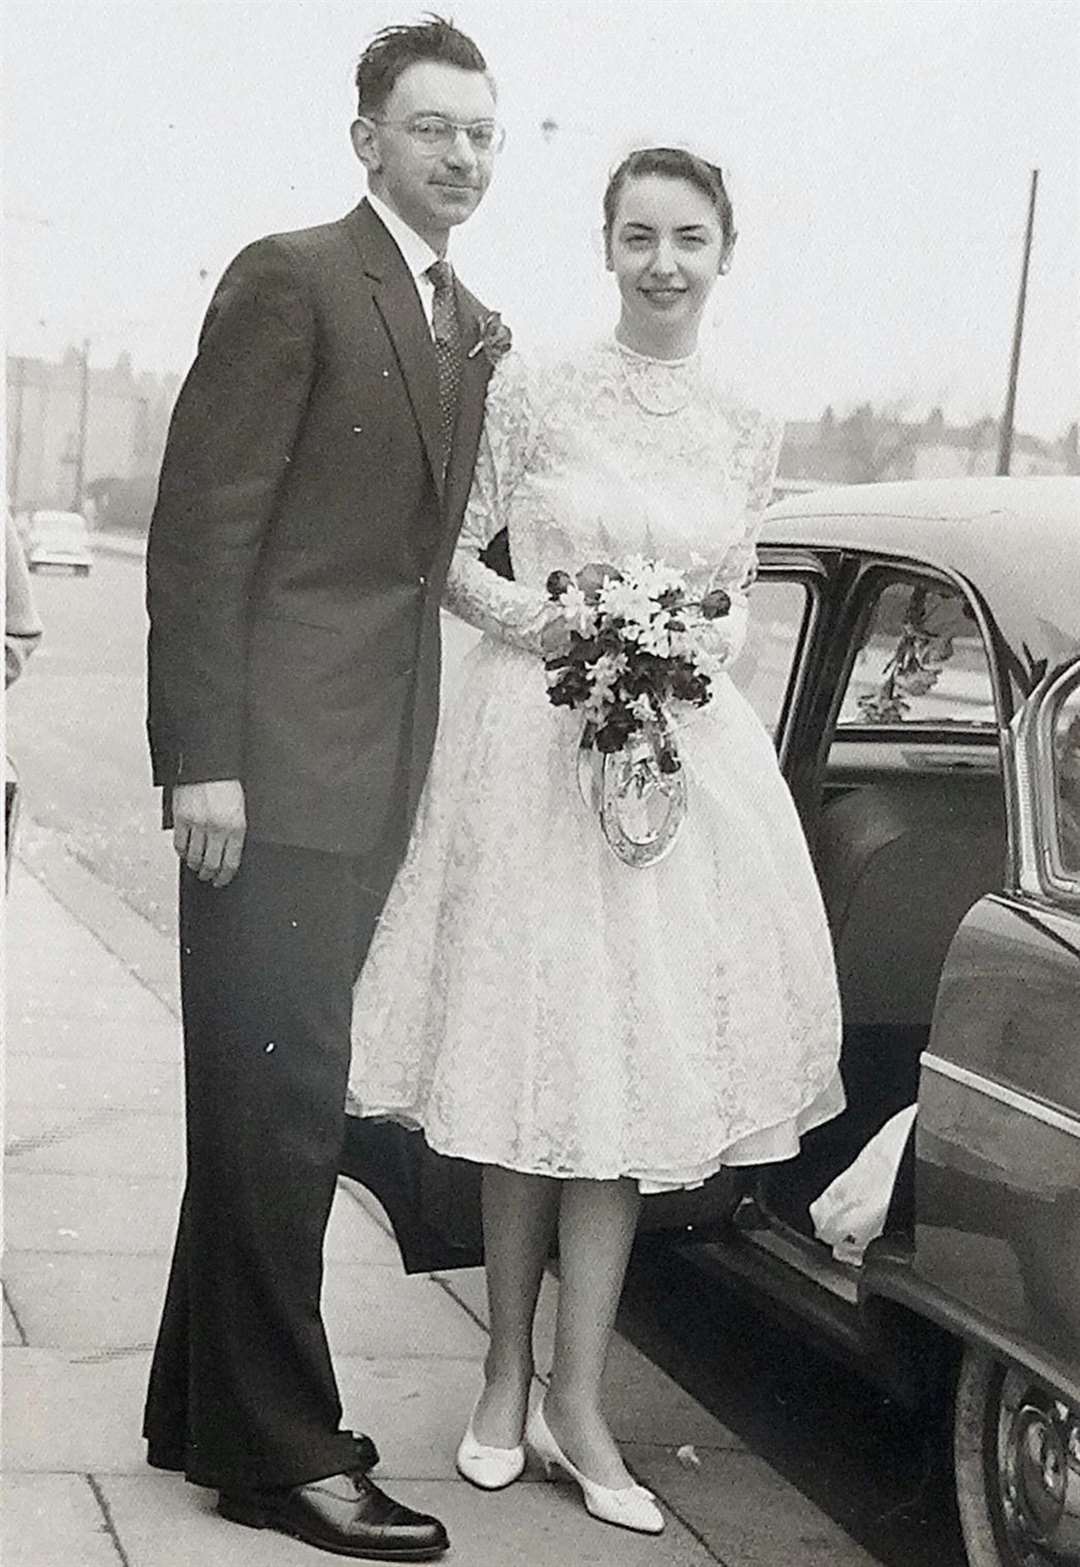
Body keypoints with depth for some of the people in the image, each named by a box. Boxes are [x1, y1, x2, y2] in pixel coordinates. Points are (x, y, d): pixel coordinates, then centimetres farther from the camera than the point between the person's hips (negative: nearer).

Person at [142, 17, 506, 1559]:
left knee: (275, 1101, 14)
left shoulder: (476, 329, 16)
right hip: (273, 760, -8)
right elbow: (201, 526, -13)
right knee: (279, 1101, -4)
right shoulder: (290, 280, -8)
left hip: (374, 771, 8)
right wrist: (204, 759, -17)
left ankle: (204, 1408, 26)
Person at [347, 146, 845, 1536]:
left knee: (623, 1065, 3)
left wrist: (693, 655, -4)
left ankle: (573, 1398, 11)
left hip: (686, 757, 3)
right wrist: (556, 626, -13)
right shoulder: (535, 396, -2)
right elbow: (453, 559, 2)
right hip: (535, 744, -3)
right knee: (526, 1056, 2)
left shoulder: (747, 434, 8)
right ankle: (506, 1379, 17)